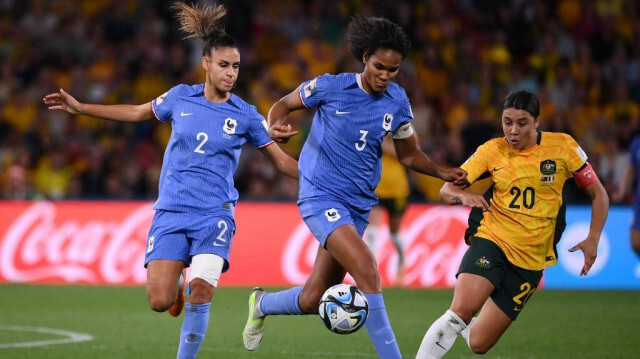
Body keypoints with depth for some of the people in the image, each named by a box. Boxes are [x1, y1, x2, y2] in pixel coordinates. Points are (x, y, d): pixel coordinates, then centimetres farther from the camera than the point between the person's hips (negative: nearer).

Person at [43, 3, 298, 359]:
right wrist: (79, 107, 21)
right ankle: (177, 288, 29)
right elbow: (137, 113, 20)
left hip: (214, 214, -1)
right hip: (172, 211, 2)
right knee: (159, 301, -8)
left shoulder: (246, 115, -1)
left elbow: (282, 159, 6)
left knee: (201, 293, -22)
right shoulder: (181, 97, 3)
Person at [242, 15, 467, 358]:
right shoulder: (331, 87, -9)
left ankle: (262, 304, 40)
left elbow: (409, 155, 13)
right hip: (320, 197, -5)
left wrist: (443, 173, -5)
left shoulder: (397, 102, 2)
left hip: (357, 207, 5)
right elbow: (285, 103, 5)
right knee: (367, 270, -26)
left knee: (312, 301, 7)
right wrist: (275, 127, -17)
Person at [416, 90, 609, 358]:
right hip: (491, 241, -1)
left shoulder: (563, 147, -4)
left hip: (530, 260, 1)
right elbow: (447, 190, -7)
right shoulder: (492, 150, -3)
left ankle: (464, 326, 36)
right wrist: (463, 196, -31)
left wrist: (593, 239, -8)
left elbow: (598, 194, 5)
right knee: (460, 311, -29)